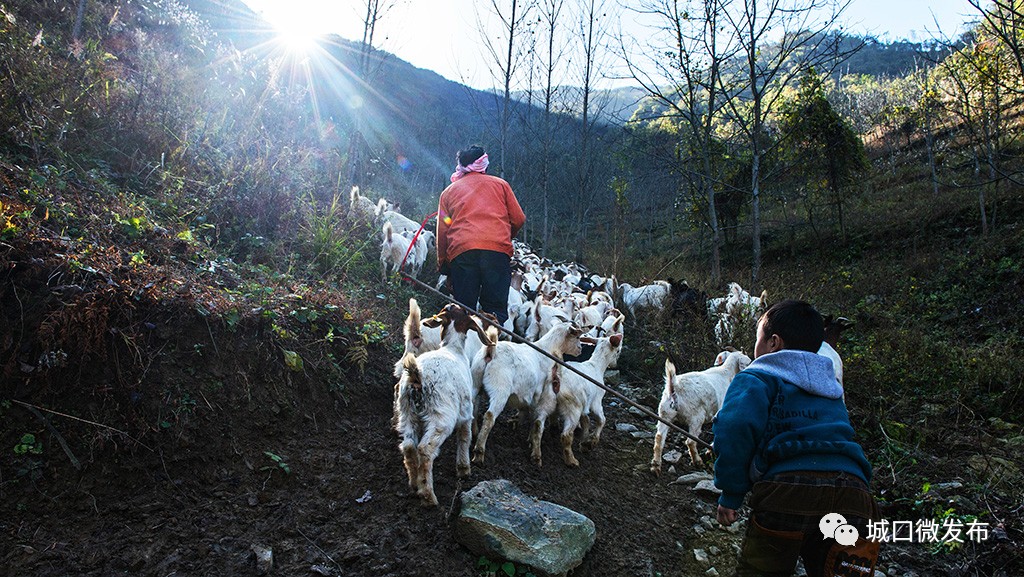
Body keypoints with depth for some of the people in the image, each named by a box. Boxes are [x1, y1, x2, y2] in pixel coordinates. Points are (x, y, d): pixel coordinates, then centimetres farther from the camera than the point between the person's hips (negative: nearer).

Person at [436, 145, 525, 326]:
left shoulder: (448, 191, 23)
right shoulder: (500, 184, 21)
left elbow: (442, 232, 17)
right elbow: (518, 219, 15)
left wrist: (443, 267, 23)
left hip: (461, 251, 1)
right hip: (498, 250, -1)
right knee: (496, 309, 1)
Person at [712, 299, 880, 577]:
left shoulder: (756, 378, 6)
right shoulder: (831, 388, 30)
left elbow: (735, 428, -11)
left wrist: (730, 494, -6)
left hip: (788, 491, -5)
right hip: (854, 496, 6)